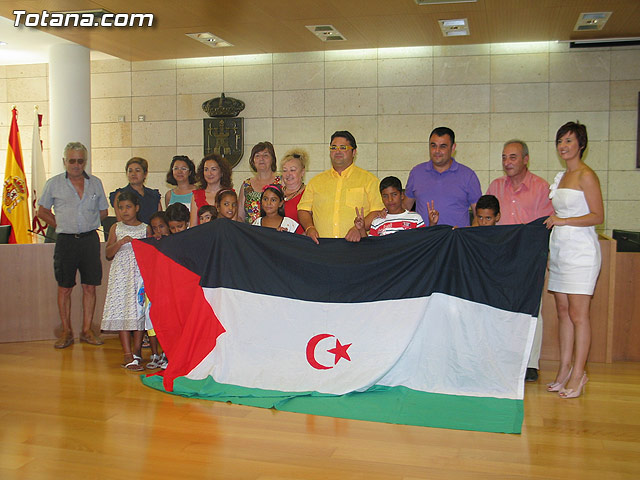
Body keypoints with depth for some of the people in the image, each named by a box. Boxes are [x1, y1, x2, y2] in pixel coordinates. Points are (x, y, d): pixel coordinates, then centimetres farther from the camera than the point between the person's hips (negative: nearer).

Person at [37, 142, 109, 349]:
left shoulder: (95, 183, 9)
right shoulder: (54, 184, 4)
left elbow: (103, 212, 17)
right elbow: (42, 211, 11)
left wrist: (87, 225, 7)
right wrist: (63, 226, 4)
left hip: (90, 239, 2)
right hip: (66, 241, -1)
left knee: (90, 286, 3)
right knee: (64, 288, 2)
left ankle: (87, 330, 12)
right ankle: (66, 332, 11)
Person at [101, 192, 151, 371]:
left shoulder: (145, 228, 8)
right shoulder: (116, 228, 9)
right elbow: (108, 254, 4)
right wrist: (120, 242, -11)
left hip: (141, 274, 0)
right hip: (121, 274, 0)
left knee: (140, 311, -1)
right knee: (122, 312, -6)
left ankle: (136, 352, 10)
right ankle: (128, 355, -5)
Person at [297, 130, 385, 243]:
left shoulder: (369, 179, 11)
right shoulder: (316, 181, 21)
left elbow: (378, 211, 3)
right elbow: (304, 210, 19)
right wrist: (309, 228, -1)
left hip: (354, 243, -2)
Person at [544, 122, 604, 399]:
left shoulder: (586, 176, -7)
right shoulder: (561, 176, 17)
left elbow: (598, 216, -12)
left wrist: (563, 220, -17)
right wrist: (550, 222, 10)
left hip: (580, 250, -8)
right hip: (559, 248, 8)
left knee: (578, 314, -5)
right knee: (563, 313, 8)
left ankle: (578, 375, 1)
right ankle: (564, 371, 14)